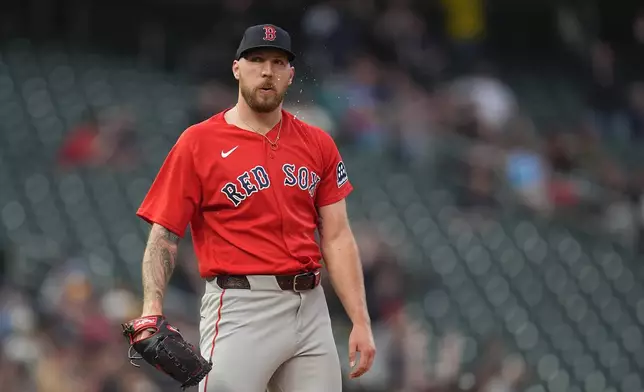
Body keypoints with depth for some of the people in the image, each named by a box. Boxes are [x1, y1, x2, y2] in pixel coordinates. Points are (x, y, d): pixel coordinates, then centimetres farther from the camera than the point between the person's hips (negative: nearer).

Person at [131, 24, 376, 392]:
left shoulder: (318, 144, 12)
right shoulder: (198, 143, 1)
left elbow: (337, 238, 11)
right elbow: (164, 235, -2)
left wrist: (361, 321, 3)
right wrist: (152, 310, -17)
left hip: (311, 307, 4)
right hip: (241, 309, -4)